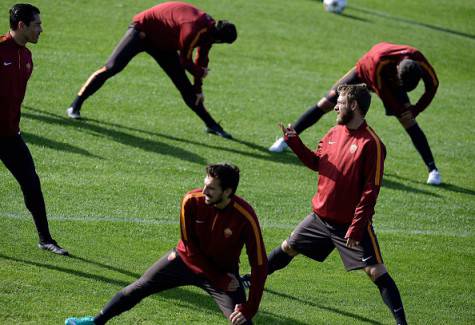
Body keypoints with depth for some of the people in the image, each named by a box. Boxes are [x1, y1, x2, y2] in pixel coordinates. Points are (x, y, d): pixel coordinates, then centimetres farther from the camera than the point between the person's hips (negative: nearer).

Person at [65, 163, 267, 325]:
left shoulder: (245, 217, -31)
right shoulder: (192, 201, -24)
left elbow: (260, 265, -24)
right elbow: (190, 247, -13)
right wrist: (220, 280, -17)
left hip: (224, 271, -3)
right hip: (188, 259, 3)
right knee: (137, 289, 7)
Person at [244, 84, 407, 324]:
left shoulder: (370, 143, -20)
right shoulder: (334, 133, 3)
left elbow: (371, 190, -21)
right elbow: (316, 162, 16)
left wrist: (356, 227, -22)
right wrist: (294, 142, 2)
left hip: (352, 223, -7)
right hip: (321, 215, 7)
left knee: (375, 271, -11)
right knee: (289, 247, 23)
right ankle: (254, 278, 45)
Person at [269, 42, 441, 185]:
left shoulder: (419, 62, -35)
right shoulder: (379, 61, -45)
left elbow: (433, 85, -15)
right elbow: (382, 92, -30)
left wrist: (415, 110, -16)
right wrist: (403, 110, -25)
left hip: (391, 80, 2)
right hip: (364, 72, -2)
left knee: (409, 122, -13)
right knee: (326, 104, -5)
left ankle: (433, 170, -10)